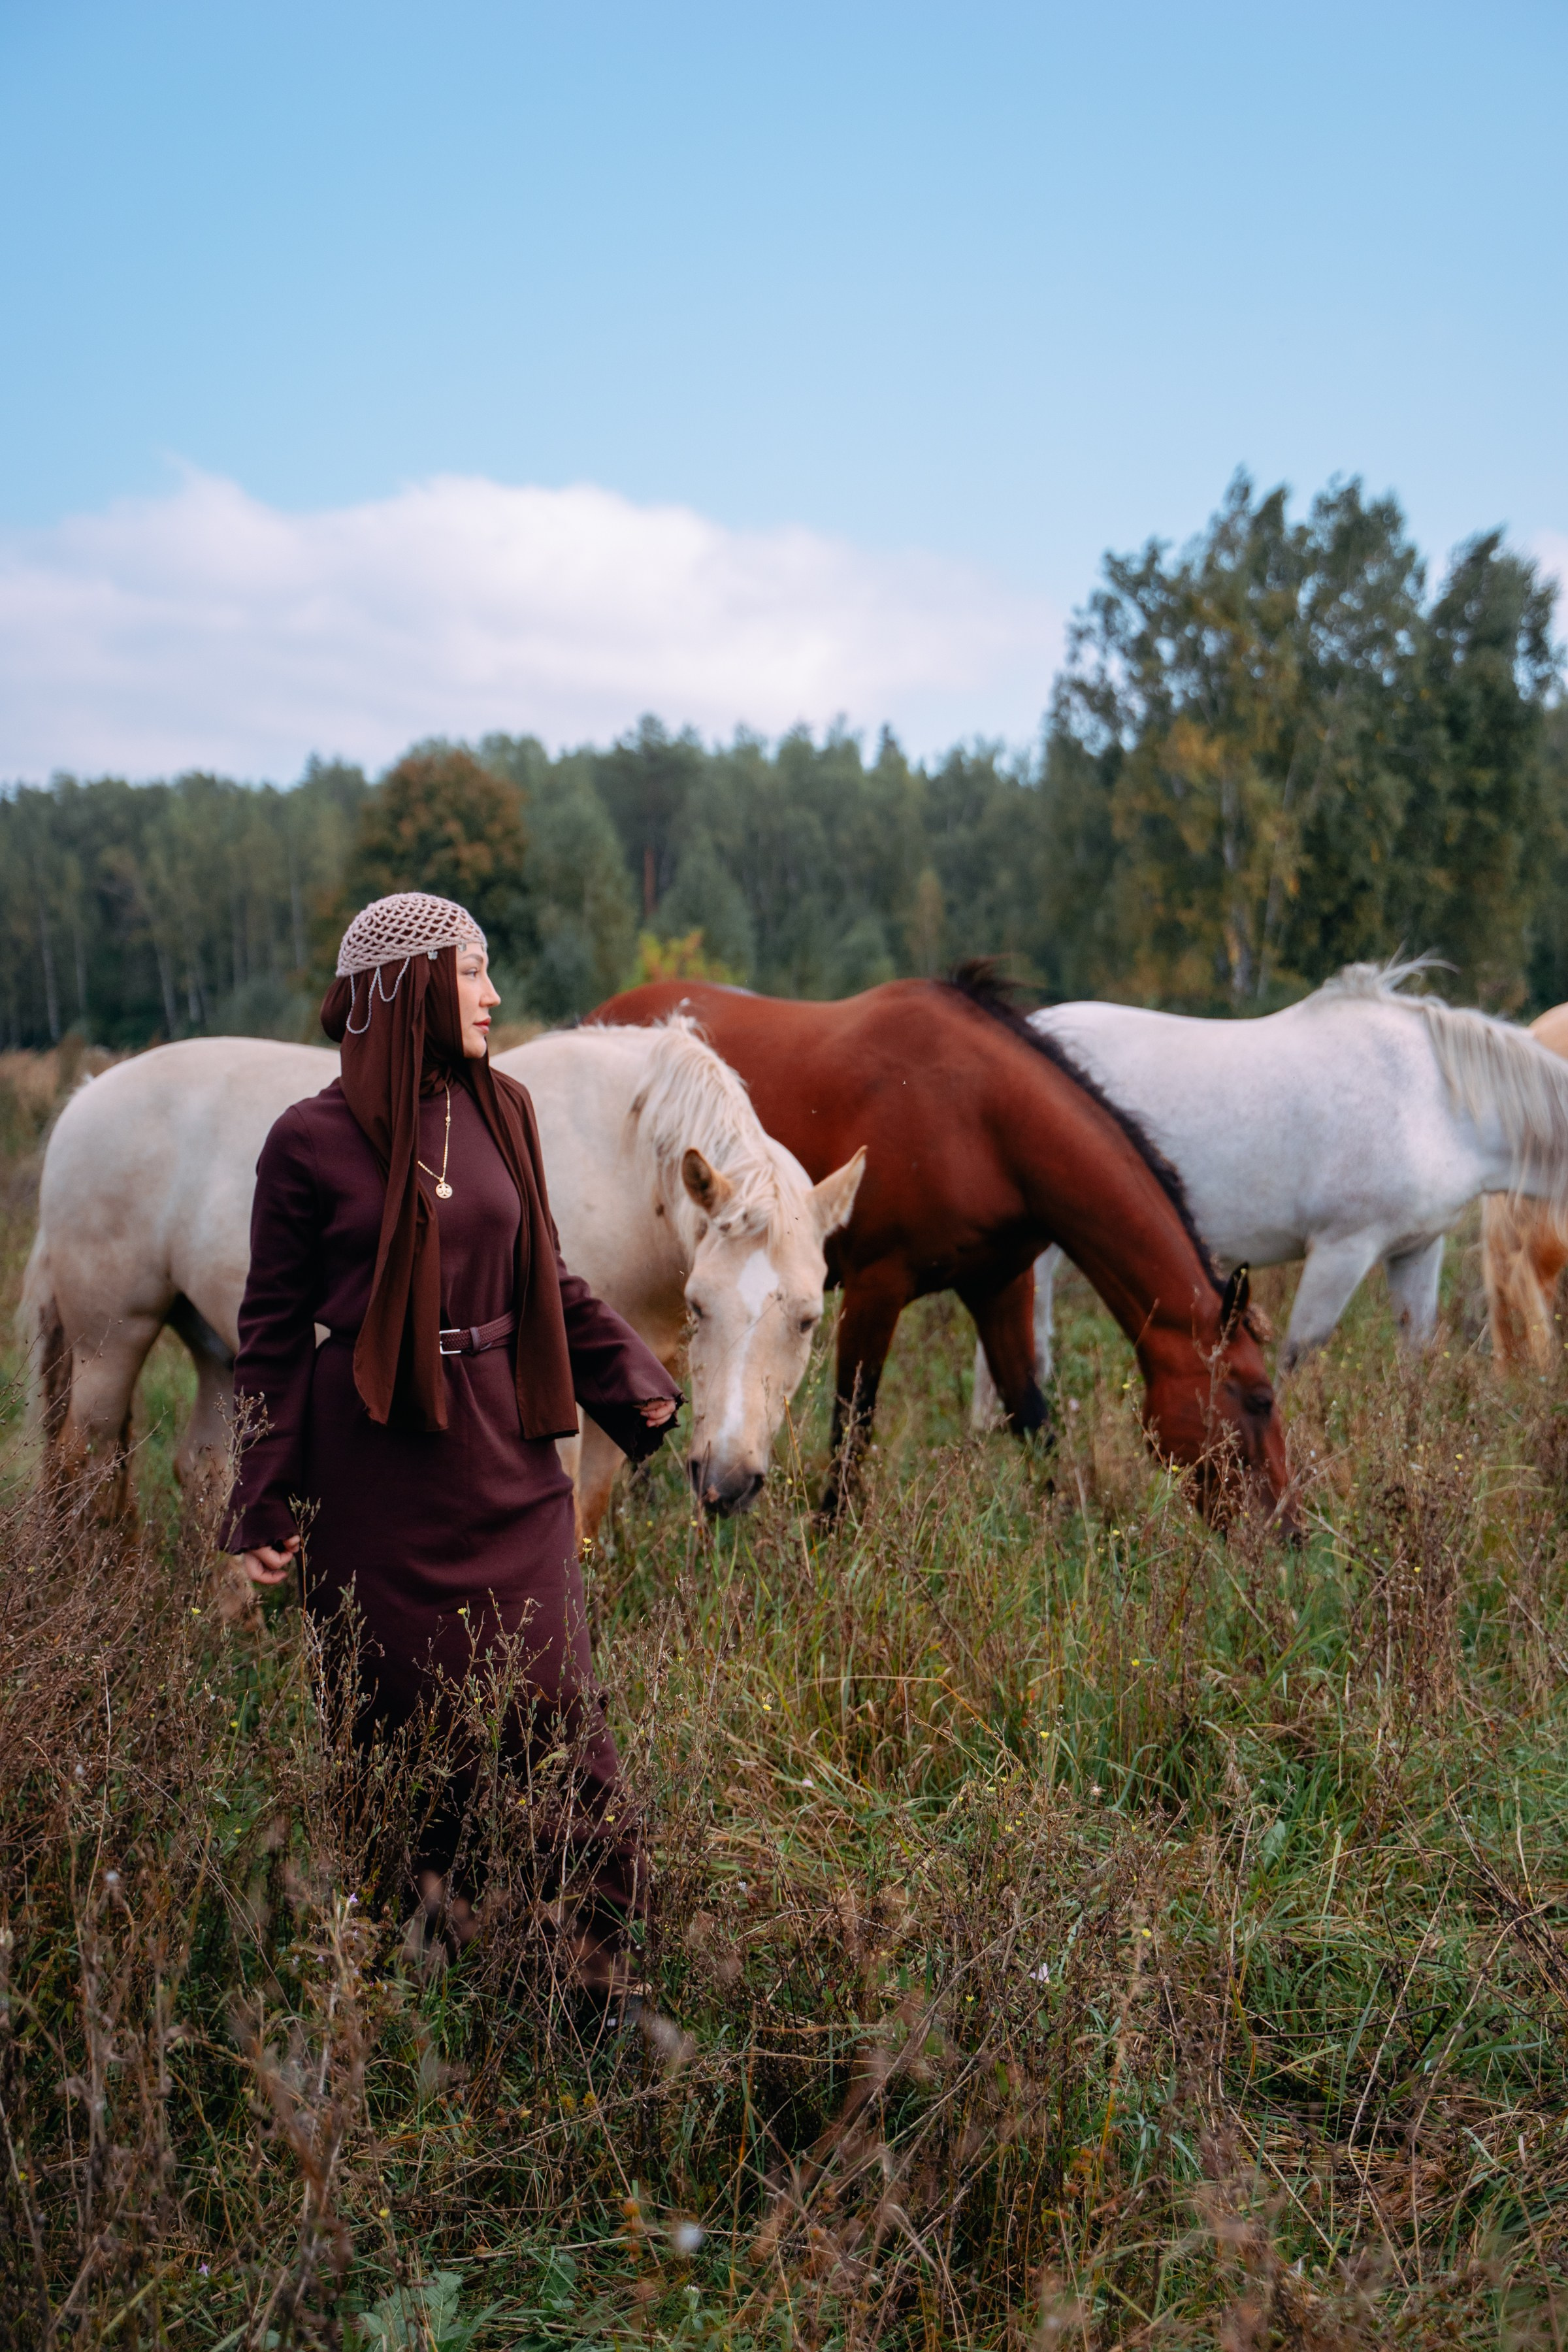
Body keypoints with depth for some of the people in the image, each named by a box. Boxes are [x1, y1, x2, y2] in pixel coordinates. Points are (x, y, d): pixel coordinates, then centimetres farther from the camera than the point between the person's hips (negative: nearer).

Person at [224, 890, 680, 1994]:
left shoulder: (500, 1110, 6)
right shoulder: (313, 1141, -7)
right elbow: (273, 1328, -1)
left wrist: (633, 1380, 8)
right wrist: (266, 1505, -3)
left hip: (502, 1448, 4)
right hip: (376, 1463, -3)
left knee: (554, 1697, 2)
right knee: (404, 1708, 8)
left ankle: (607, 1944, 14)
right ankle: (424, 1904, 30)